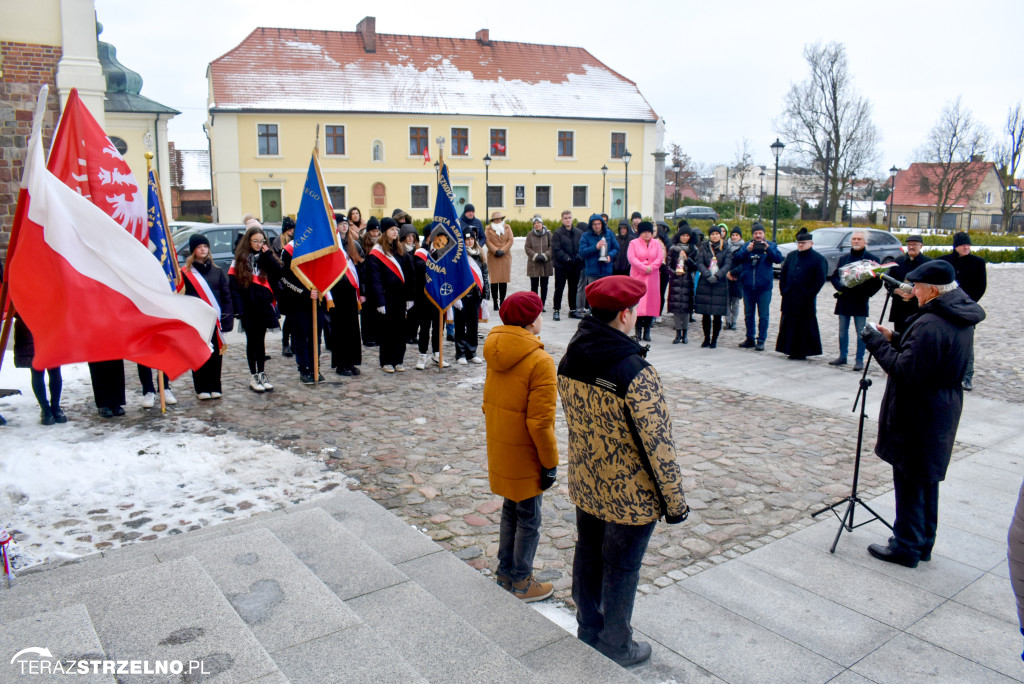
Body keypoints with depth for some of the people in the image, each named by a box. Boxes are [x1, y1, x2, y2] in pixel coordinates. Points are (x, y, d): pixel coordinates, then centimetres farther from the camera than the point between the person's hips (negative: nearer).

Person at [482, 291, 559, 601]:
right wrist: (550, 463, -12)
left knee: (510, 510, 23)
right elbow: (540, 423, -23)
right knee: (529, 519, 10)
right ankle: (521, 583, 23)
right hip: (525, 456, -7)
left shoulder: (496, 354, 0)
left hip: (500, 449, 7)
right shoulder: (540, 362, -23)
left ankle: (505, 571, 36)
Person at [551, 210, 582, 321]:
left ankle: (572, 310, 22)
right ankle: (556, 311, 5)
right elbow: (556, 250, -13)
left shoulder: (578, 233, 7)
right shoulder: (557, 233, -7)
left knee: (574, 288, 12)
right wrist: (567, 258, -19)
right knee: (559, 288, -1)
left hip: (575, 266, 5)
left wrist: (578, 257, -9)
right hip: (561, 265, -5)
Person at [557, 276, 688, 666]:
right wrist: (674, 502, -13)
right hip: (630, 495, -6)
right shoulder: (636, 374, -29)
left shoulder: (570, 360, -6)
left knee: (588, 557, 22)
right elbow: (658, 444, -24)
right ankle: (616, 649, 33)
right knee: (620, 569, 12)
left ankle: (588, 630, 43)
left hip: (585, 486, 6)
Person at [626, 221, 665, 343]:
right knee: (638, 302, -7)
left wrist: (651, 268, -13)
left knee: (651, 301, 0)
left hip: (652, 277, 2)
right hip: (637, 276, -2)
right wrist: (644, 268, -15)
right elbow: (632, 258, -7)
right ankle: (638, 330, -2)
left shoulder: (657, 244, 10)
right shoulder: (633, 243, 4)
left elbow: (660, 258, 2)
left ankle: (647, 330, 5)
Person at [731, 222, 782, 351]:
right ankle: (750, 339, 21)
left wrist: (768, 249, -21)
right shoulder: (746, 245, 8)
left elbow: (778, 259, -8)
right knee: (748, 314, 11)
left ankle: (761, 341, 4)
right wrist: (747, 250, -19)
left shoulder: (771, 245, 5)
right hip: (748, 286, 2)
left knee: (763, 315, -2)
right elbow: (737, 259, -4)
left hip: (764, 286, -2)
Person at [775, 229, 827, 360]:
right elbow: (783, 274, 15)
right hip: (789, 299, 5)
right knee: (788, 324, 8)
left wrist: (809, 294, -12)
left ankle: (802, 352, 8)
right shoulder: (791, 256, 11)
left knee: (805, 326, 1)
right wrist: (783, 289, 5)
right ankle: (791, 350, 17)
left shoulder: (818, 259, -4)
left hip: (805, 300, -5)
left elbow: (820, 280, -7)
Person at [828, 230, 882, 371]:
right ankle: (842, 356, 20)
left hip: (860, 300, -4)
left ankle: (860, 360, 5)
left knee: (861, 332, -1)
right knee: (842, 330, 10)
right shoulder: (843, 258, 13)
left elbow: (878, 281, -3)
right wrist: (840, 287, -9)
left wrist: (867, 294, -14)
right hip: (844, 300, 4)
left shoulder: (872, 259, -1)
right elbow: (834, 277, 10)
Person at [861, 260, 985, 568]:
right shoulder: (961, 319, 5)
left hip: (918, 419, -10)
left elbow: (906, 371, -25)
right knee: (927, 479, 19)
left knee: (909, 482, 3)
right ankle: (923, 543, 32)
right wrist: (895, 340, 5)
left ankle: (906, 547, 14)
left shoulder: (931, 325, -26)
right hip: (942, 412, 10)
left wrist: (877, 343, -16)